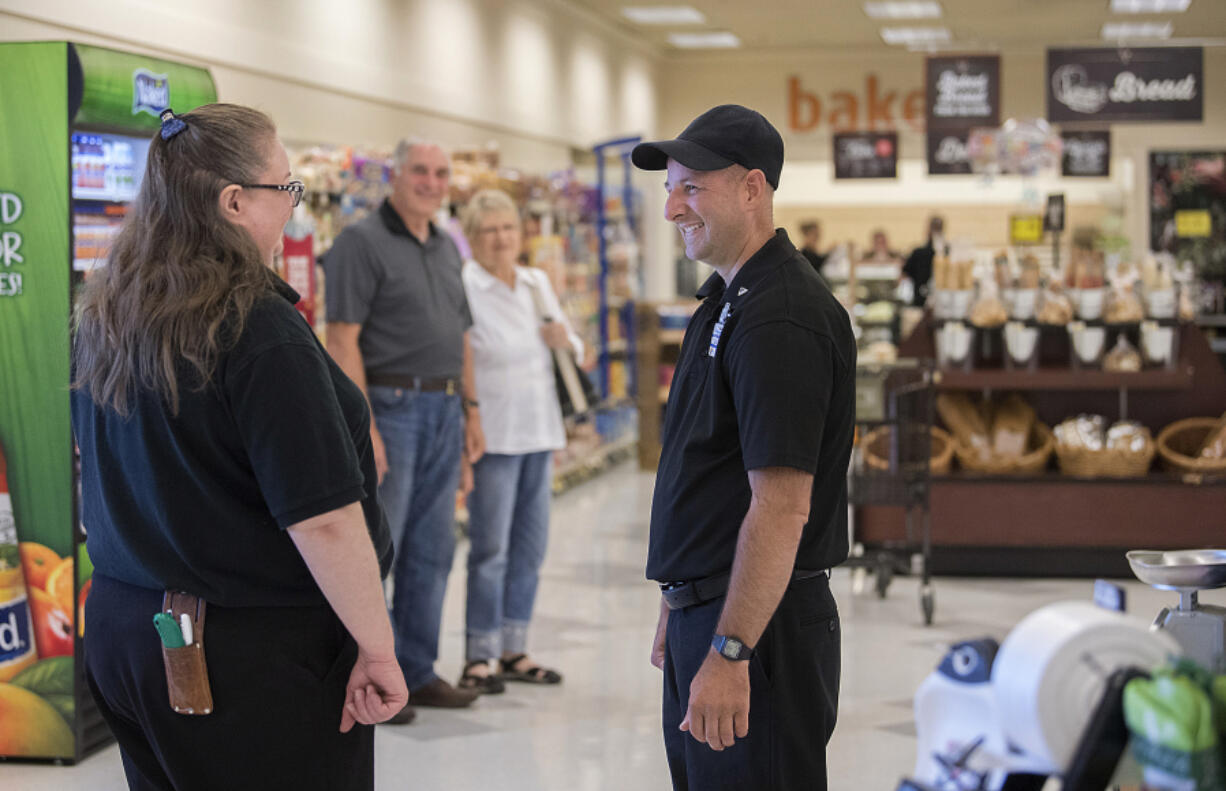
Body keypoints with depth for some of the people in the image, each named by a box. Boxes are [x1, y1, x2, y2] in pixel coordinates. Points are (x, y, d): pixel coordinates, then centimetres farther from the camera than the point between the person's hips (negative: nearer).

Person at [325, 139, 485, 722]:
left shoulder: (447, 249, 16)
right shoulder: (362, 242, -8)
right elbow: (343, 340, -14)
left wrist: (470, 410, 15)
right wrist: (363, 427, -20)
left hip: (444, 410, 8)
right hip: (390, 405, -8)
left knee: (431, 550, 11)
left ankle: (417, 673, 20)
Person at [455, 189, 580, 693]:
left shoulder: (538, 283, 11)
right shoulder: (463, 289, -11)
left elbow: (575, 348, 22)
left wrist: (567, 341, -2)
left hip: (539, 433, 7)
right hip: (493, 437, -7)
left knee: (530, 547, 10)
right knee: (491, 550, -5)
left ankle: (513, 651, 20)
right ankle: (478, 659, 4)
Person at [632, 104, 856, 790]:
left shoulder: (779, 319, -20)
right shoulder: (728, 299, 14)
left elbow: (782, 506, -25)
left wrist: (729, 654, -26)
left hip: (759, 629, -10)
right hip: (706, 612, 10)